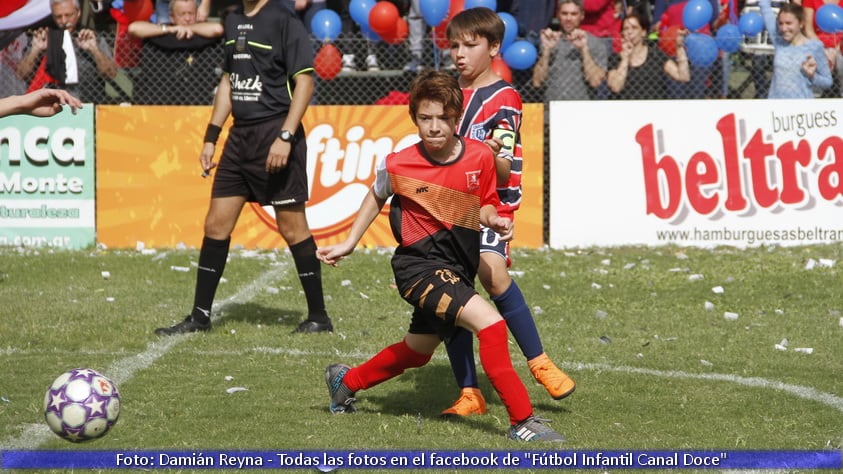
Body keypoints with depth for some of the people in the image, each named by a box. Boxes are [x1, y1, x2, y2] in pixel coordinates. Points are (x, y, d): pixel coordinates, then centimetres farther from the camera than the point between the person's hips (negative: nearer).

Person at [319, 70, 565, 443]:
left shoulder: (480, 156, -6)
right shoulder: (398, 166, -12)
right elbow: (377, 197, 9)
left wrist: (493, 219, -11)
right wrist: (349, 244, 15)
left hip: (458, 268, 6)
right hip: (420, 264, -6)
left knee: (417, 352, 24)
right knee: (490, 323, -25)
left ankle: (346, 381, 49)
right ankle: (522, 421, -20)